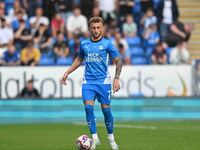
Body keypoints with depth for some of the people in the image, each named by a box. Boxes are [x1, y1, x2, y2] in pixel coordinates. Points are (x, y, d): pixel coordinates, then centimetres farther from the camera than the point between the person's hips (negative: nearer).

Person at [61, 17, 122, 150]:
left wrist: (117, 79, -10)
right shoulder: (84, 44, 9)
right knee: (88, 106, -14)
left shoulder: (107, 44, -2)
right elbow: (79, 59, 24)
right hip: (88, 81, 2)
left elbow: (118, 61, 0)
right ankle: (95, 138, -6)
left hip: (103, 81, -2)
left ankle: (111, 138, 18)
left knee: (106, 109, -1)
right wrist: (67, 73, 18)